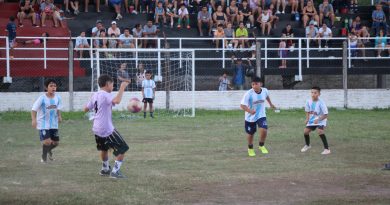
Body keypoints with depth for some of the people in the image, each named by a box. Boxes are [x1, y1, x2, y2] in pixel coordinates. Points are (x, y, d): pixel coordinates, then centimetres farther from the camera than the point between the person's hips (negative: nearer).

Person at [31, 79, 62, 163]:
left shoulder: (58, 97, -4)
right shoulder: (42, 98, -17)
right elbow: (34, 109, -19)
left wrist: (59, 116, -7)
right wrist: (33, 120, -34)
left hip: (54, 124, 5)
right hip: (43, 124, -5)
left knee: (56, 142, 10)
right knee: (47, 141, -17)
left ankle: (49, 150, 45)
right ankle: (44, 158, 8)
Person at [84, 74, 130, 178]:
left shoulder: (95, 95, 9)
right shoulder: (105, 95, -16)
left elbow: (86, 109, 18)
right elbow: (117, 101, -37)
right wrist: (122, 87, -27)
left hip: (97, 129, 9)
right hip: (107, 130, -9)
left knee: (104, 148, 31)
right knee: (122, 148, -1)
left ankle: (105, 169, 43)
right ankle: (115, 171, -4)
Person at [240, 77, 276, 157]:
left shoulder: (265, 91, -11)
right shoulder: (248, 94, -24)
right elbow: (242, 105, -27)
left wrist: (270, 104, 30)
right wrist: (249, 111, -45)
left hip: (261, 115, 2)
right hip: (250, 117, -2)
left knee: (264, 130, -19)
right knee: (250, 134, 13)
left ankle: (261, 145, 9)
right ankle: (250, 149, 40)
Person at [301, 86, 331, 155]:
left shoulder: (321, 103, -25)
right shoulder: (308, 101, -10)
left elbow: (325, 115, -23)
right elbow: (307, 111, 8)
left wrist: (318, 119, -35)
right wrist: (307, 119, -8)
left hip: (321, 120, -6)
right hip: (312, 120, 6)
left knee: (320, 131, -28)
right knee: (305, 131, -2)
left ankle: (327, 149, -20)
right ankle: (307, 145, 30)